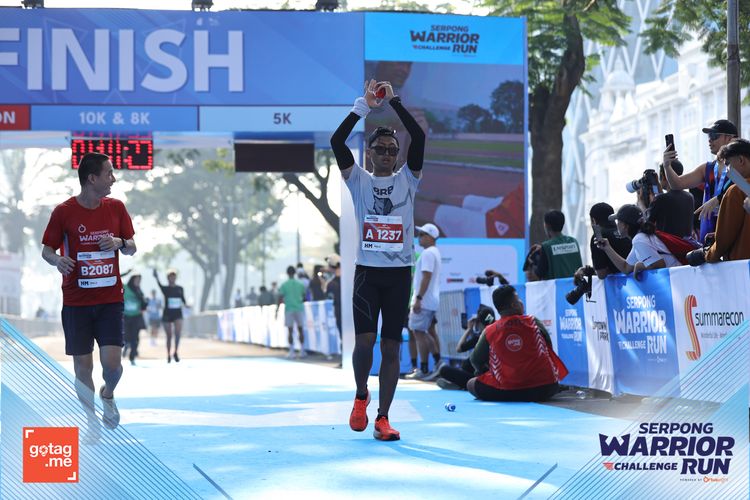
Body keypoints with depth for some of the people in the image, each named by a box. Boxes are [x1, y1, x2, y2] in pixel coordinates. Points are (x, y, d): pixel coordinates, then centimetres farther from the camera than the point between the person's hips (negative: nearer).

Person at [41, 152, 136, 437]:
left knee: (112, 362, -9)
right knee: (82, 367, 1)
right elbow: (47, 250, 1)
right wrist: (57, 260, -22)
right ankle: (91, 421, 20)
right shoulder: (63, 212, -6)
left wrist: (120, 243, -10)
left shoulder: (116, 208, 3)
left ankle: (108, 395, 24)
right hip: (76, 303, -2)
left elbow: (132, 248, 13)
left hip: (110, 299, 2)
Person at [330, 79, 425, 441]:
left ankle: (382, 418, 6)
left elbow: (419, 138, -7)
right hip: (367, 271, -1)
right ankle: (361, 396, 18)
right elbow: (337, 141, -8)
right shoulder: (358, 180, 6)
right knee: (364, 341, -10)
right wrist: (363, 106, -12)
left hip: (399, 272, 1)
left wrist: (394, 102, -10)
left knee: (391, 347, 1)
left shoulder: (407, 180, 7)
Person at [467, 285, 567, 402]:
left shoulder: (489, 332, -3)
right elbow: (549, 348, 11)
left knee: (471, 384, 15)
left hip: (507, 392, -2)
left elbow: (476, 361, 8)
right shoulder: (534, 322, -2)